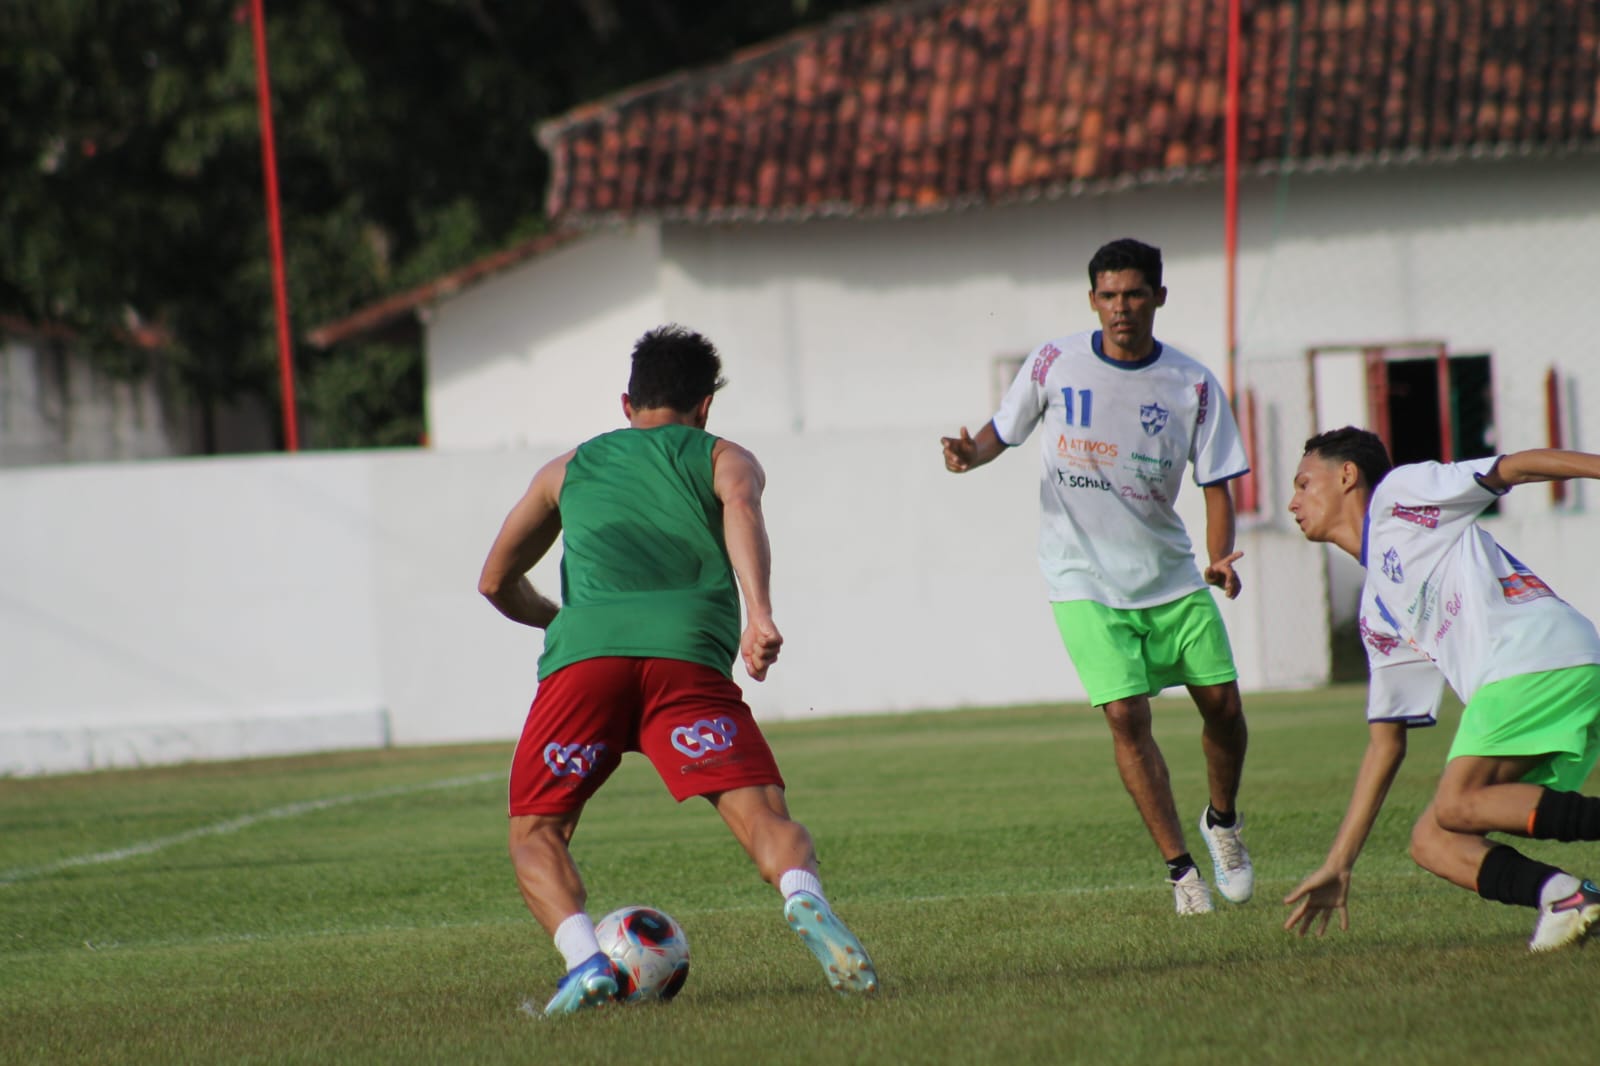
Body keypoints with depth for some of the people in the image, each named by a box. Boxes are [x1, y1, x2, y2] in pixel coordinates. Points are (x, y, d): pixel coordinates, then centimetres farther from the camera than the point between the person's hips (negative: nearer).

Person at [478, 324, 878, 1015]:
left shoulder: (568, 470, 33)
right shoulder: (724, 459, 25)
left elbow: (495, 583, 38)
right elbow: (741, 508, 0)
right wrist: (758, 613, -13)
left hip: (584, 650, 1)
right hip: (687, 649, -1)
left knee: (535, 835, 12)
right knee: (764, 816, -6)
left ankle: (584, 958, -15)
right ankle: (803, 898, -39)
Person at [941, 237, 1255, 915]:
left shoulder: (1193, 385, -4)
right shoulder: (1054, 364, -5)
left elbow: (1216, 484, -1)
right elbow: (1003, 432, 9)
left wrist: (1220, 559, -18)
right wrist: (970, 453, -14)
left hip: (1170, 576, 2)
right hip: (1084, 580, -2)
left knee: (1222, 702, 1)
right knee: (1126, 716, -14)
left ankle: (1222, 821, 31)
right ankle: (1179, 866, -5)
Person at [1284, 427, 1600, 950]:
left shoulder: (1398, 495, 12)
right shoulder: (1377, 612, 31)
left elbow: (1514, 467, 3)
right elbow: (1385, 743, 31)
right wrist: (1338, 865, 29)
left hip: (1541, 650, -8)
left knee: (1457, 806, -22)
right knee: (1432, 843, -3)